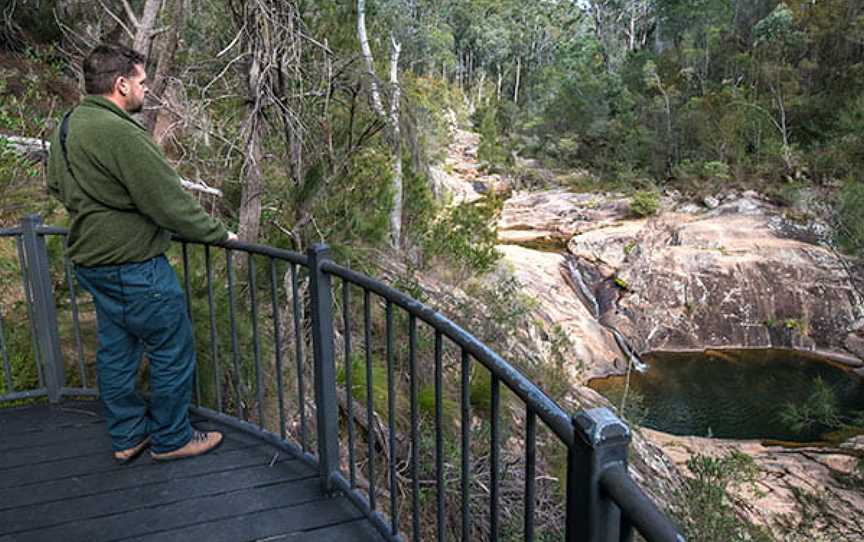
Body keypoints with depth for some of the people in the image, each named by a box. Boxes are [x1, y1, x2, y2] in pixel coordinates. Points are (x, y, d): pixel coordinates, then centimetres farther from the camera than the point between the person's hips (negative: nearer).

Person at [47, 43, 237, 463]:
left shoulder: (66, 126, 8)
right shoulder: (119, 133, -24)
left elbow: (57, 185, 22)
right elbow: (169, 201, -23)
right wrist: (219, 235, -11)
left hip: (90, 261, 10)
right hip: (134, 266, -10)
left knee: (116, 351, 19)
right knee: (172, 352, 5)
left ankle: (127, 437, 32)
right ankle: (171, 439, 20)